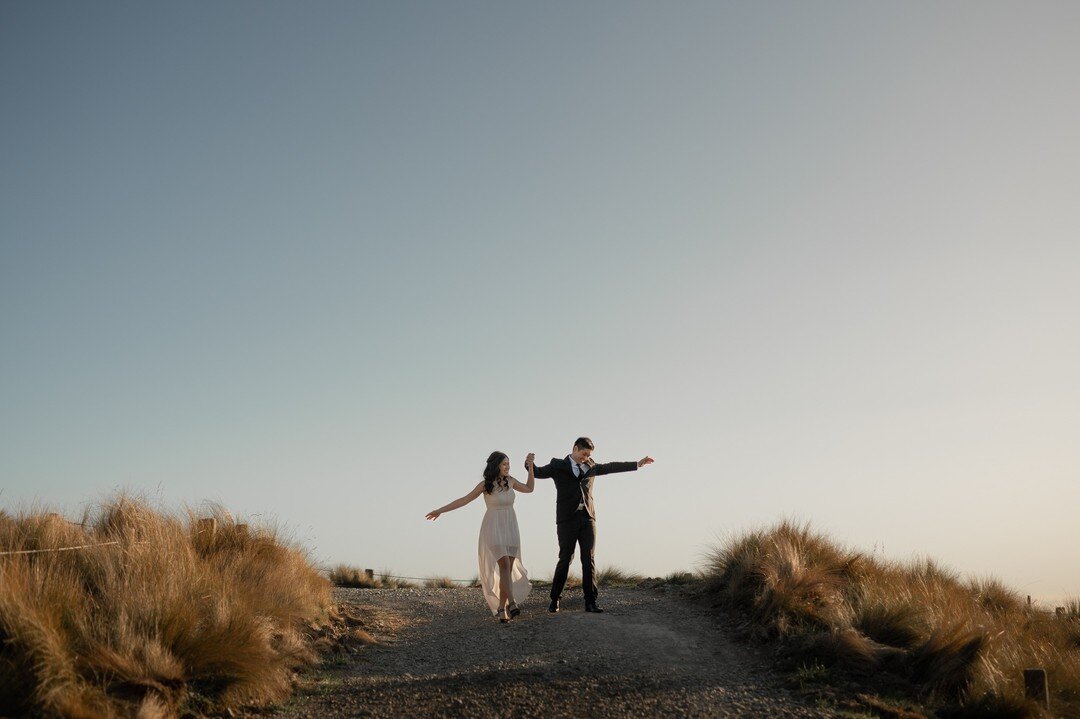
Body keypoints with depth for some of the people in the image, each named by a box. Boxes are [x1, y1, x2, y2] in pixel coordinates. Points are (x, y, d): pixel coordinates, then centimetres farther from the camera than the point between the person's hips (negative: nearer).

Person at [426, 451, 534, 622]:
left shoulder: (510, 481, 5)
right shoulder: (485, 485, -6)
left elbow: (529, 488, 21)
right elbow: (464, 500, -1)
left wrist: (530, 467, 9)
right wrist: (440, 510, -1)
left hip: (510, 529, 4)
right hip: (493, 528, -4)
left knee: (508, 569, -2)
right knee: (504, 565, -21)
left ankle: (501, 609, 4)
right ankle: (512, 603, -32)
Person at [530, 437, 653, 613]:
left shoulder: (590, 466, 19)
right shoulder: (558, 466, 5)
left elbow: (610, 467, 27)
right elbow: (539, 472, -8)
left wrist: (637, 464, 32)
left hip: (587, 518, 4)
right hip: (567, 519, -4)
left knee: (589, 560, -1)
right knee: (565, 560, -3)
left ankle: (590, 602, 0)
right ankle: (555, 599, 11)